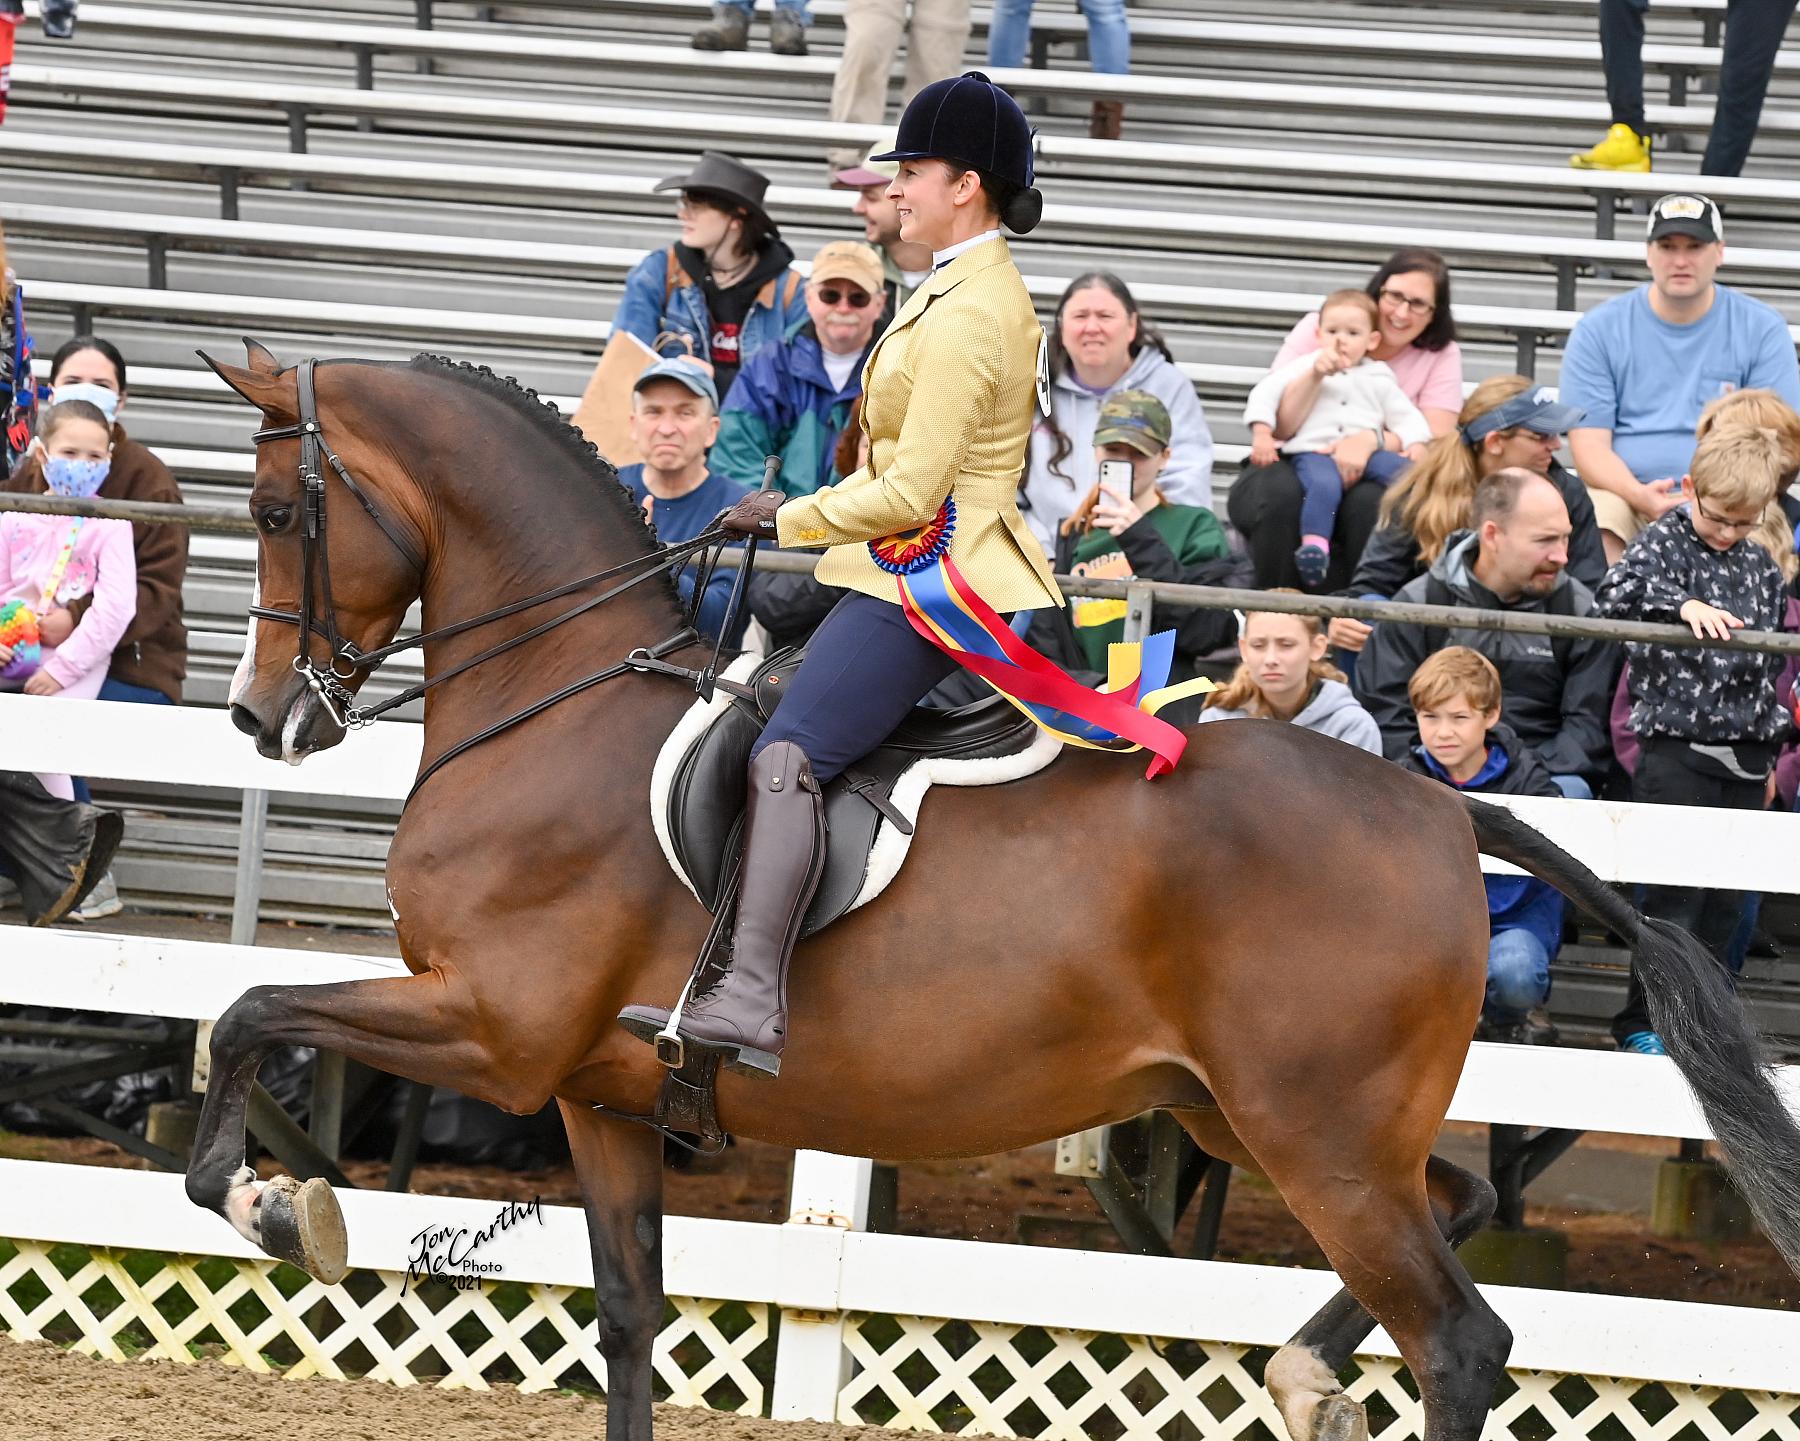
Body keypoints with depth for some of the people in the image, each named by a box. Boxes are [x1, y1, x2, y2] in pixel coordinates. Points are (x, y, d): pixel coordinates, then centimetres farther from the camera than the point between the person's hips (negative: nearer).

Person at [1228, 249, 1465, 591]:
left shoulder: (1441, 355, 5)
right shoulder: (1317, 329, 1)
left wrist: (1372, 440, -27)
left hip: (1369, 479, 0)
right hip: (1296, 467, 0)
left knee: (1372, 503, -36)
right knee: (1280, 493, -36)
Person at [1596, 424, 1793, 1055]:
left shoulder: (1763, 567, 12)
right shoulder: (1664, 541, -3)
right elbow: (1614, 595, -21)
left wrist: (1772, 746, 19)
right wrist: (1681, 604, -35)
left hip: (1745, 756, 5)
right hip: (1679, 748, -5)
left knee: (1728, 899, 8)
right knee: (1675, 892, -6)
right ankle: (1645, 1023, 2)